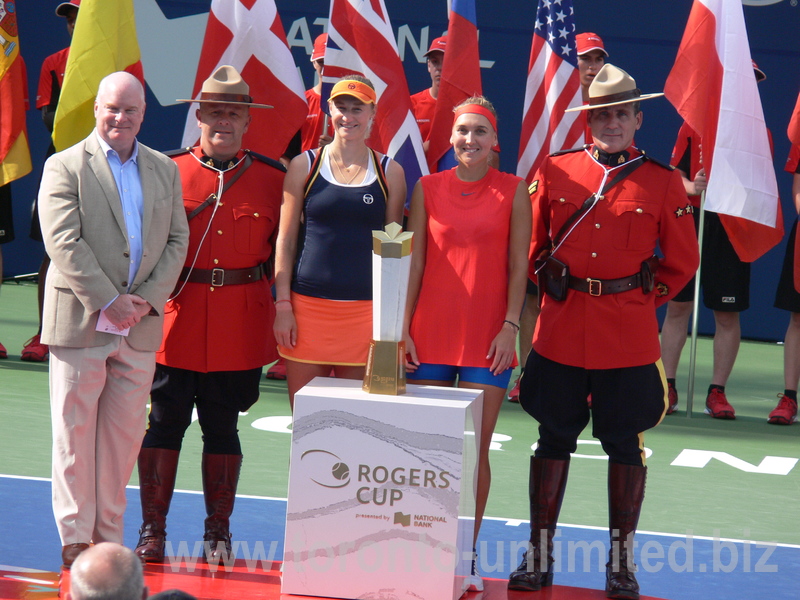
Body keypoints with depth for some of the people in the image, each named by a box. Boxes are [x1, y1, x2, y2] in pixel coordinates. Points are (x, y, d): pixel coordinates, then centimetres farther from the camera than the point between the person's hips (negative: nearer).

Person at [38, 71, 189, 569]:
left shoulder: (165, 170, 14)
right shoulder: (65, 167, -1)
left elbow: (177, 240, 10)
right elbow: (63, 242, -10)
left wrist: (149, 299, -5)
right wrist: (109, 300, -15)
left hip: (140, 324, 4)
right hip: (80, 321, -4)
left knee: (125, 434, 7)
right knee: (75, 431, 0)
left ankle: (110, 536, 16)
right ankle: (75, 538, 7)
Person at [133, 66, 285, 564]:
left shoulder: (274, 178, 4)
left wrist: (279, 312, 0)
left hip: (242, 324, 1)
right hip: (176, 316, 0)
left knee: (223, 426, 9)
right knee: (165, 422, 3)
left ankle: (219, 532, 19)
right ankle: (153, 531, 11)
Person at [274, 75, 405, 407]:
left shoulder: (390, 173, 7)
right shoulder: (304, 166, 5)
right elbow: (285, 240, 6)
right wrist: (283, 305, -1)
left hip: (365, 311, 0)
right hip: (307, 306, 0)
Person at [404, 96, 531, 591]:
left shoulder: (513, 191, 1)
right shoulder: (428, 188, 6)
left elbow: (518, 266, 1)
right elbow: (414, 262, 7)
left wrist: (510, 327, -7)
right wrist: (402, 328, 2)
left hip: (488, 338, -2)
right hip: (431, 333, 2)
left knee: (474, 449, 1)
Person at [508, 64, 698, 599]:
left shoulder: (663, 183, 0)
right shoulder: (556, 171, 4)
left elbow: (682, 261, 7)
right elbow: (534, 245, 15)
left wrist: (643, 298, 2)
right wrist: (552, 284, 7)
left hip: (629, 338, -1)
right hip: (561, 331, 2)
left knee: (624, 444, 6)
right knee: (554, 439, 7)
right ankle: (539, 555, 16)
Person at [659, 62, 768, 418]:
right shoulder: (693, 126, 7)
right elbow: (676, 175, 9)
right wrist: (692, 187, -11)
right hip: (692, 222, 1)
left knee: (727, 314, 1)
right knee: (677, 306, 1)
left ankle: (717, 393, 8)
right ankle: (667, 388, 8)